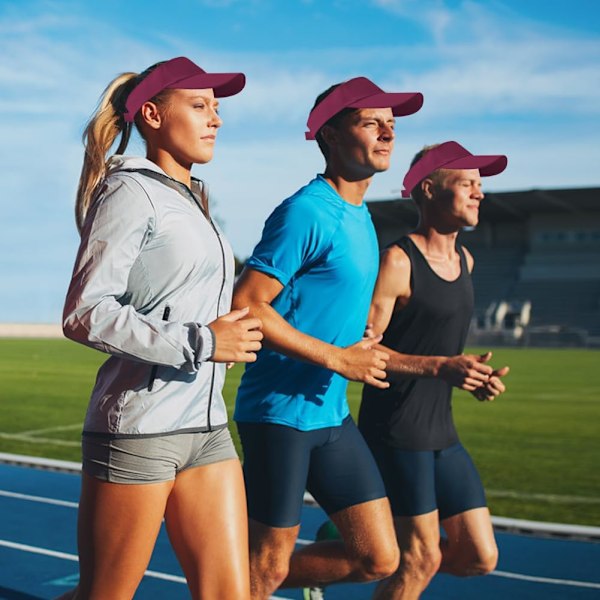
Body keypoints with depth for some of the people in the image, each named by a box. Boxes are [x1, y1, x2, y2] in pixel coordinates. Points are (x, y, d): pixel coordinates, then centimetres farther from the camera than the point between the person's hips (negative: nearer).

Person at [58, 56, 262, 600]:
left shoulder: (193, 199, 18)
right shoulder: (132, 192, -7)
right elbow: (84, 313, -16)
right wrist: (200, 343, -18)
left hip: (207, 428, 8)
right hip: (138, 428, -8)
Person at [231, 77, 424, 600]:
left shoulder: (360, 216, 13)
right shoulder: (306, 212, -15)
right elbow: (245, 306, -20)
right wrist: (338, 359, -18)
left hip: (333, 416, 8)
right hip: (280, 412, -8)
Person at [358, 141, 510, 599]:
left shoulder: (465, 261, 12)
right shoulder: (398, 261, -14)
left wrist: (473, 376, 7)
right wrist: (441, 367, -28)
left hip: (441, 432, 8)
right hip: (395, 431, -8)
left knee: (480, 557, 9)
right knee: (422, 561, -2)